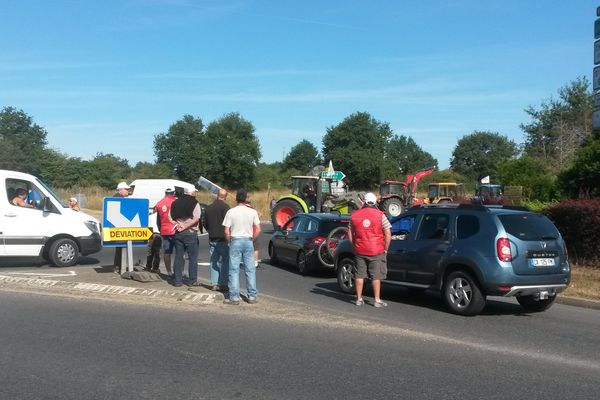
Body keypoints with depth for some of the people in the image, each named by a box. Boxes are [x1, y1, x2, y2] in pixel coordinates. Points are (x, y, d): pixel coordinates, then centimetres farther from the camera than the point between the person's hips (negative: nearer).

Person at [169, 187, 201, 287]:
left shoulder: (175, 203, 10)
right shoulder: (194, 203, -6)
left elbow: (170, 217, 6)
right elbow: (196, 219, -17)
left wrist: (177, 225, -3)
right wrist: (185, 227, -13)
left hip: (178, 233, 5)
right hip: (190, 233, -5)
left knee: (178, 257, 10)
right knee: (193, 257, 4)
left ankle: (178, 280, 11)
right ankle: (193, 280, 5)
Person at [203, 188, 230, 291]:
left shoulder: (209, 207, 9)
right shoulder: (225, 207, -12)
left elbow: (205, 223, 17)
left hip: (212, 238, 6)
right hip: (222, 239, -6)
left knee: (213, 261, 10)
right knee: (224, 261, -1)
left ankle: (214, 283, 11)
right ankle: (222, 284, -2)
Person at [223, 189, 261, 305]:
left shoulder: (231, 212, -6)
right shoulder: (252, 212, -1)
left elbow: (226, 232, -8)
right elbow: (258, 230, -3)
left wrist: (229, 241, 8)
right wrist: (252, 239, 11)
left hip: (235, 241, -2)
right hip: (248, 241, 2)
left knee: (234, 270, 3)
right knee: (250, 270, 9)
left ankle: (234, 297, 2)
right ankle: (252, 296, 13)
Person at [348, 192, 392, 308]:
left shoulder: (354, 215, 4)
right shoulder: (380, 215, -7)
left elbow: (350, 234, 9)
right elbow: (388, 234, -10)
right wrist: (385, 249, 0)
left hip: (360, 251, 3)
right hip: (376, 251, -2)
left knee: (359, 275, 12)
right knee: (376, 276, 5)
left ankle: (359, 299, 18)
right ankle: (377, 300, 8)